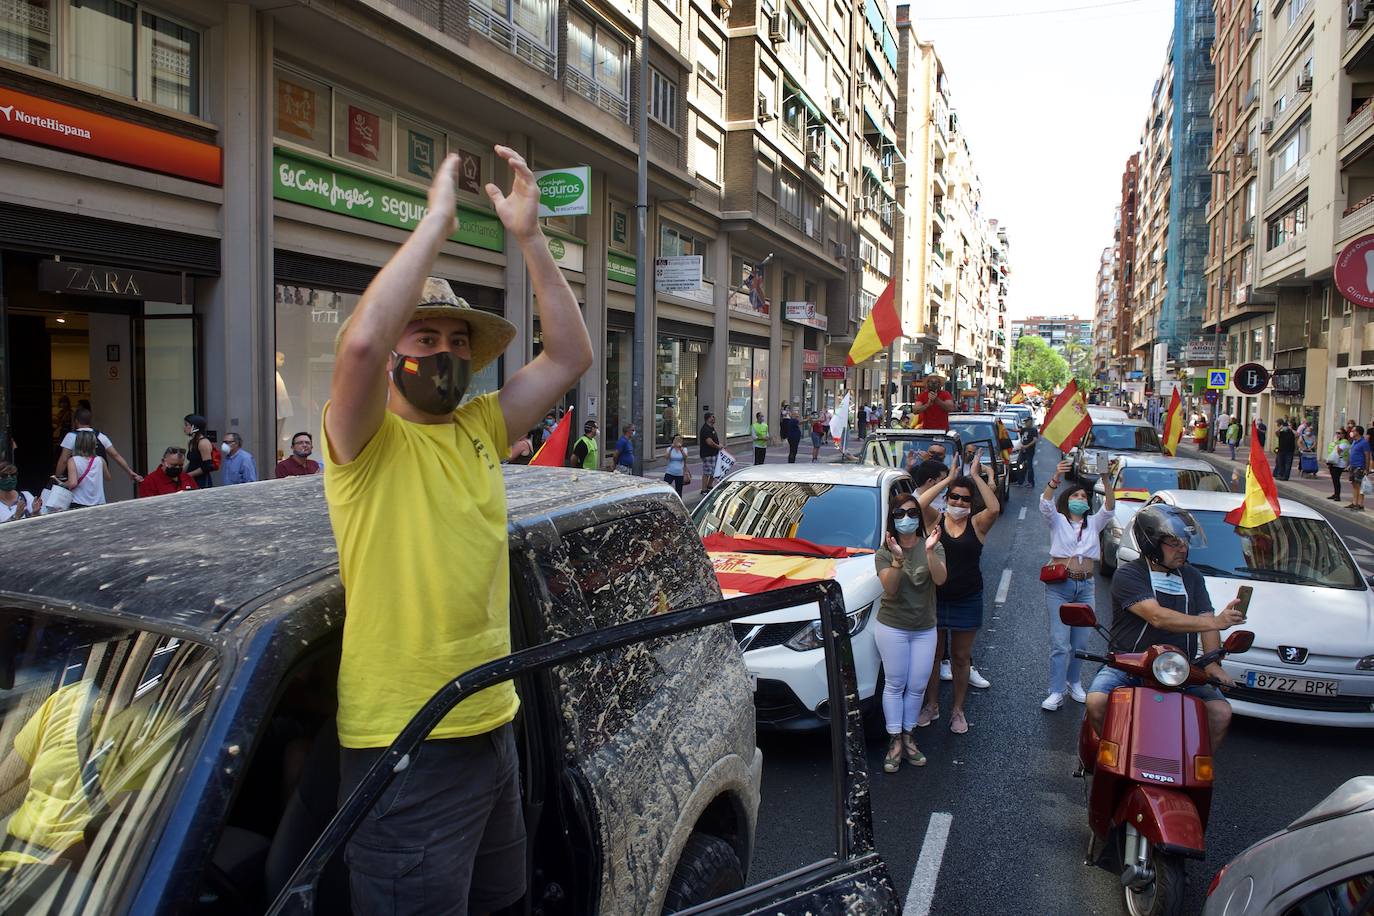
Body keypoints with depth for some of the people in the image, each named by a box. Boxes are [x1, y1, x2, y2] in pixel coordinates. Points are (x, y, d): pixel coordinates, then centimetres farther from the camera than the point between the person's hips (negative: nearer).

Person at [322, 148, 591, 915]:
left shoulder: (479, 430, 7)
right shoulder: (366, 443, -10)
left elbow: (571, 356, 2)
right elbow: (359, 340, -30)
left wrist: (530, 236, -6)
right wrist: (437, 222, -22)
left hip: (493, 728, 7)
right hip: (403, 748, -6)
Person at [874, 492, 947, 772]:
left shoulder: (933, 546, -1)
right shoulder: (884, 552, -4)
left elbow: (940, 579, -19)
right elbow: (890, 589, -19)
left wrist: (930, 551, -34)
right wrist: (897, 559, -34)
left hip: (924, 628, 2)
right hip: (892, 626, -2)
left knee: (917, 686, 7)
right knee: (895, 685, 2)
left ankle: (908, 736, 21)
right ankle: (894, 741, 9)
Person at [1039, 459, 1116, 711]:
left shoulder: (1094, 523, 13)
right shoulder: (1058, 521, 3)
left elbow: (1109, 509, -5)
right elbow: (1045, 504, -17)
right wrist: (1056, 478, -32)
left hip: (1085, 586, 4)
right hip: (1059, 586, -4)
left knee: (1080, 641, 12)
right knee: (1060, 642, -7)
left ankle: (1074, 683, 28)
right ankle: (1056, 692, -5)